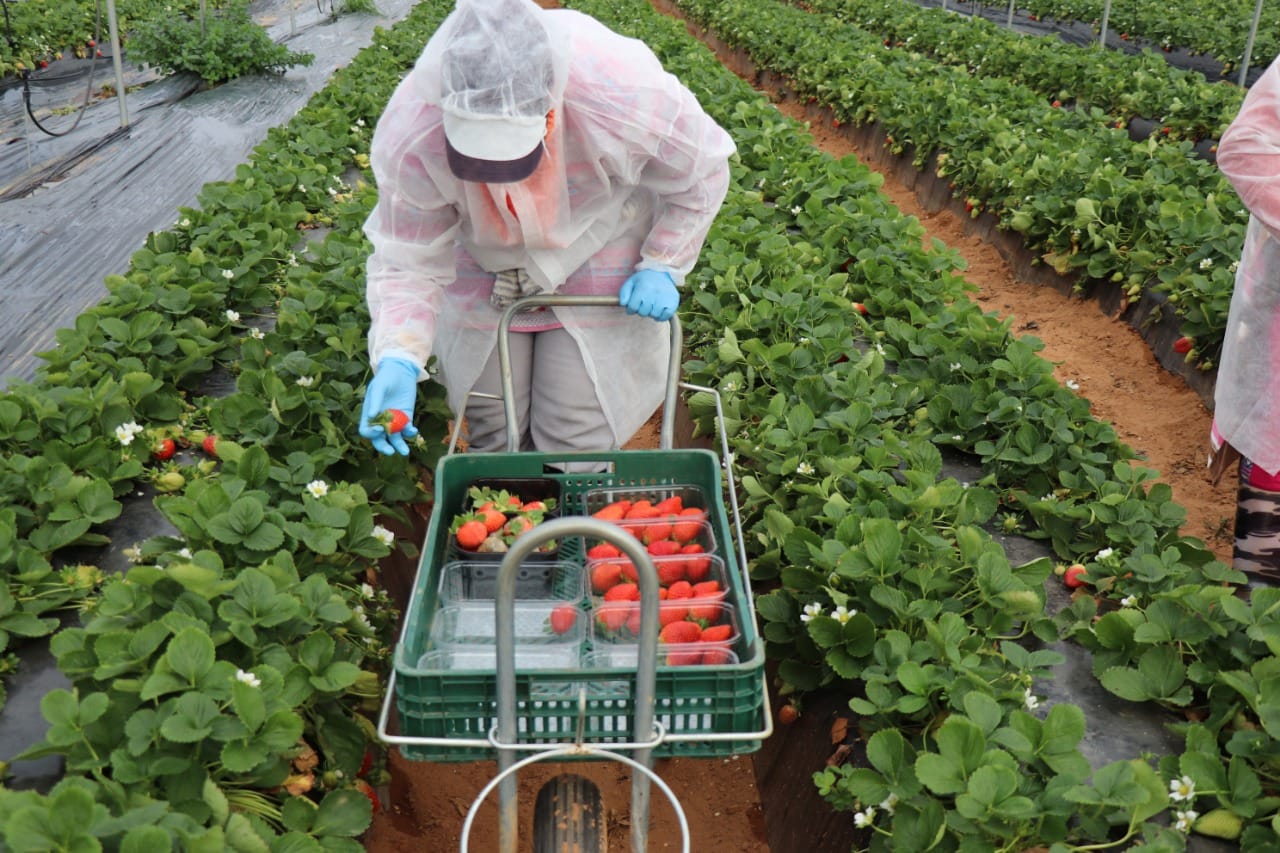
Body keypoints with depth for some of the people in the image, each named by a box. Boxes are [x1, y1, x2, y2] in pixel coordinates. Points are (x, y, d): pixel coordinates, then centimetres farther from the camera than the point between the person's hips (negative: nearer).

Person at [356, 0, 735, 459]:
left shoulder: (626, 97, -35)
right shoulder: (411, 135, -32)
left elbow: (703, 169, -13)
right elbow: (408, 261, -21)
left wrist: (663, 266, -13)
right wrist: (397, 359, -36)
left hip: (597, 268, -1)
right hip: (483, 278, 2)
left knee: (578, 444, -2)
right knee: (493, 440, 11)